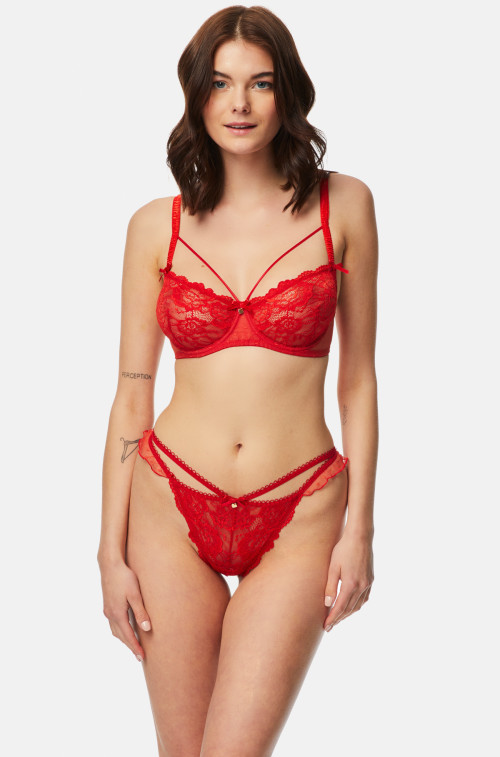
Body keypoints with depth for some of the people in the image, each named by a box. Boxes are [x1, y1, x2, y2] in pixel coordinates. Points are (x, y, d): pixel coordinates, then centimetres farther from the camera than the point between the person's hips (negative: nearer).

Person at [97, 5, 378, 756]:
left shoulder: (343, 206, 0)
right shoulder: (157, 226, 2)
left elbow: (359, 379, 2)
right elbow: (132, 394, 3)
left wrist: (359, 528, -2)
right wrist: (112, 549, 1)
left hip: (297, 520, -1)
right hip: (173, 506, 2)